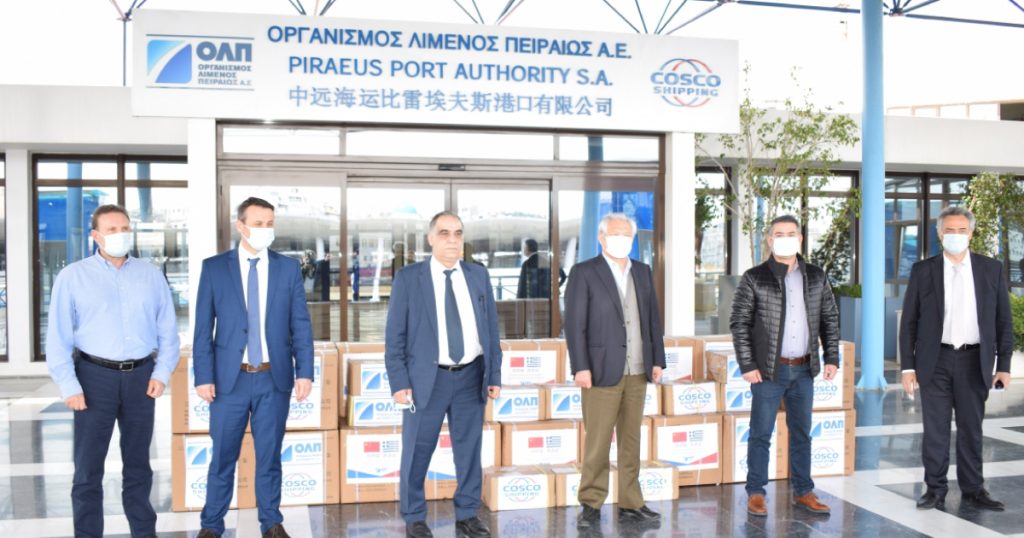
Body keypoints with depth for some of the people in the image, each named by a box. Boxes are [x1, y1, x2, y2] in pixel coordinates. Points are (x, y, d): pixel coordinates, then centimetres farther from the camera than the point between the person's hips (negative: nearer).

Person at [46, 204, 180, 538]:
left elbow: (168, 330, 6)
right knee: (88, 466, 4)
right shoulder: (73, 276, -1)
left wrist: (162, 373, -4)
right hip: (95, 375, -2)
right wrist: (69, 385, -9)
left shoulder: (151, 276, 5)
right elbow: (58, 335, -3)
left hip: (141, 376, 2)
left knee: (138, 462, 13)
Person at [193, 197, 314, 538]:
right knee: (223, 457, 10)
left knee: (269, 455, 11)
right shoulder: (214, 267, 0)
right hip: (230, 378, 0)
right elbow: (203, 328, 0)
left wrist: (304, 372, -5)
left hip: (274, 378, 1)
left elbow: (301, 325, 2)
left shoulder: (289, 268, 3)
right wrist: (204, 376, -6)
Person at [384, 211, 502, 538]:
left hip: (471, 377, 3)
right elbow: (394, 335, -4)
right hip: (427, 378, -3)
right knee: (417, 452, 7)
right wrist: (399, 382, -10)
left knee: (469, 450, 12)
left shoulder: (479, 275, 6)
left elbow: (491, 329, 8)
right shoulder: (408, 278, -3)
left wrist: (495, 375, 4)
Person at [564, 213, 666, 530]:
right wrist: (581, 368, -14)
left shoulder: (643, 272, 12)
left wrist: (657, 360, 7)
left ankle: (630, 505, 19)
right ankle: (590, 504, 13)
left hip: (637, 372, 5)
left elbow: (653, 319, 13)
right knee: (598, 443, 0)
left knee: (631, 442, 11)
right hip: (602, 371, -5)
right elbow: (575, 324, -8)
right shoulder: (584, 273, -4)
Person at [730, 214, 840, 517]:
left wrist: (832, 357, 3)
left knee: (801, 433, 13)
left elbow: (830, 319, 11)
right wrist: (747, 365, -11)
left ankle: (803, 492, 25)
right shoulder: (754, 279, -5)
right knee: (761, 434, 3)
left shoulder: (816, 277, 6)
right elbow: (739, 324, -6)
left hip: (804, 370, 4)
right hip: (769, 370, -4)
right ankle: (755, 493, 14)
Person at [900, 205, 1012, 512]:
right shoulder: (923, 270, 2)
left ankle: (973, 489, 21)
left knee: (971, 429, 9)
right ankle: (935, 489, 15)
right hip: (935, 361, -1)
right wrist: (907, 366, -2)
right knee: (935, 429, 4)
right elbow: (909, 322, 2)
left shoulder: (991, 269, 4)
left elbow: (1004, 321, 5)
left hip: (974, 362, 1)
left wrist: (1004, 365, -1)